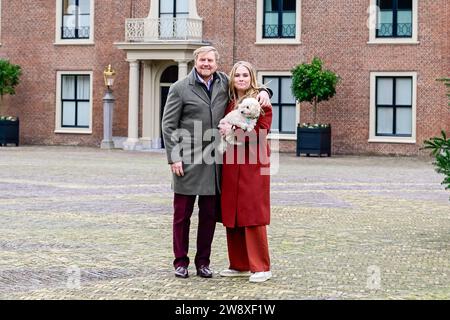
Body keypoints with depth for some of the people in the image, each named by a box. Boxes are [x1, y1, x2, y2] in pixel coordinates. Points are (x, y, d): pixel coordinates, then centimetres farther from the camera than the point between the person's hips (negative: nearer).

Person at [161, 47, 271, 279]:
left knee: (209, 215, 8)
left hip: (214, 162, 3)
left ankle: (203, 261, 19)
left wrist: (263, 91, 1)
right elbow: (168, 125, -2)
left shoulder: (224, 83, 8)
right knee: (182, 214, 5)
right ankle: (180, 262, 14)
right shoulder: (180, 88, -1)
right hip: (187, 162, -3)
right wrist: (173, 157, -10)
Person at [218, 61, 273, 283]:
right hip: (231, 165, 6)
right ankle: (239, 265, 16)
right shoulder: (229, 102, 15)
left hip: (253, 164, -6)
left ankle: (261, 267, -2)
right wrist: (225, 131, 2)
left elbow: (261, 132, -12)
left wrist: (235, 131, -18)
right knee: (232, 215, 7)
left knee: (253, 215, -7)